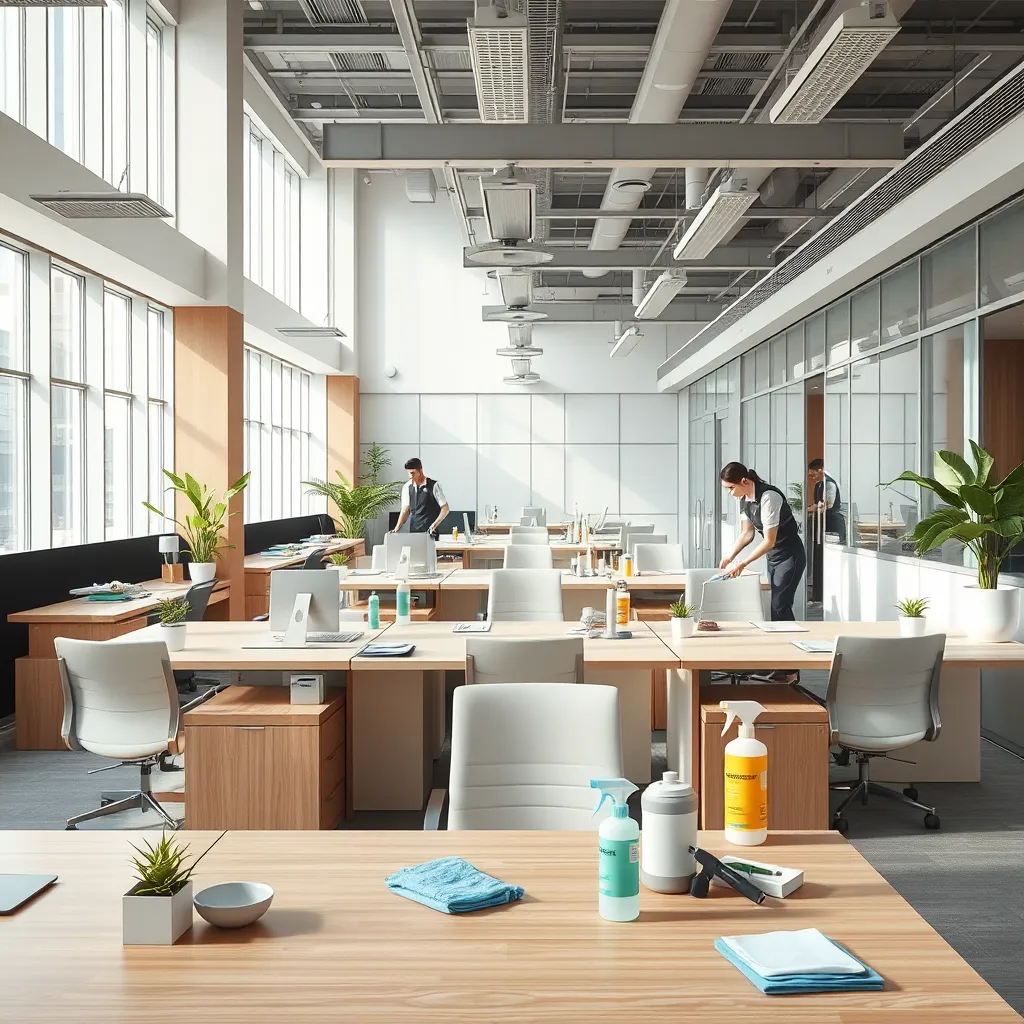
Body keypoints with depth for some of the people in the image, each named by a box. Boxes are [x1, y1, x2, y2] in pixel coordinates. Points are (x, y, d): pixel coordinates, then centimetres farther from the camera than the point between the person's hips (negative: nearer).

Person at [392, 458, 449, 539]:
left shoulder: (433, 486, -5)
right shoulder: (407, 487, 6)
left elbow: (445, 508, -2)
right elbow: (405, 510, 9)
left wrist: (435, 524, -13)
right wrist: (397, 528, -4)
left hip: (430, 531, -3)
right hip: (413, 531, 4)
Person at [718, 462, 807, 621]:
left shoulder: (768, 497, -26)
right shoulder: (744, 499, -1)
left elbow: (769, 541, -25)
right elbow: (747, 533, 8)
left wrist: (742, 564, -23)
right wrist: (730, 557, -3)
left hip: (790, 556, -8)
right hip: (772, 557, 8)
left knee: (779, 606, -13)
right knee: (775, 604, 8)